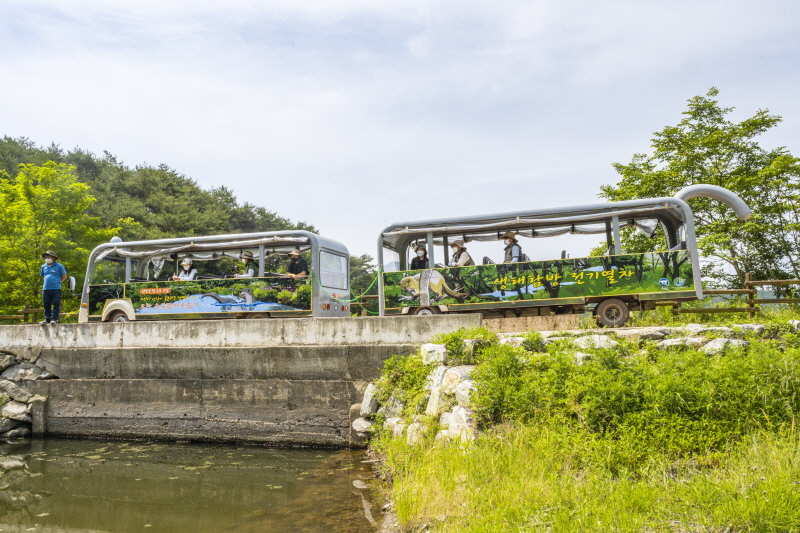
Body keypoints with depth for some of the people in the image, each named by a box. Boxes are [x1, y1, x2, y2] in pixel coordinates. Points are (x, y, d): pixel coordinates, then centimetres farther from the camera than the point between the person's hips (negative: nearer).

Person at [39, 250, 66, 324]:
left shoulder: (59, 266, 0)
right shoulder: (43, 267, 13)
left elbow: (64, 276, 8)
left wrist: (58, 282, 4)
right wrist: (46, 282, 16)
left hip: (56, 288, -4)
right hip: (45, 288, 5)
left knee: (56, 304, -4)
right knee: (46, 305, 6)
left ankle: (54, 319, 1)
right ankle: (47, 319, 13)